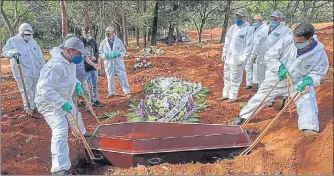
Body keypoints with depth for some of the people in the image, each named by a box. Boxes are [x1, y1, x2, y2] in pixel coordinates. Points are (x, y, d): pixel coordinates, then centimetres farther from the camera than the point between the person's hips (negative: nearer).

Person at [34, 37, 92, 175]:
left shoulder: (70, 62, -2)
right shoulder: (56, 65, -33)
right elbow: (44, 88, -38)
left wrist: (77, 84, 0)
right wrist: (62, 103, -40)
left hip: (65, 99, 10)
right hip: (50, 102, -10)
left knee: (75, 116, 31)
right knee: (60, 131, -20)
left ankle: (81, 133, 65)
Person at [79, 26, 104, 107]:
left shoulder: (93, 41, 6)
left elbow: (97, 51, 13)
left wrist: (95, 56, -7)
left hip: (94, 67, 5)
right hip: (85, 68, -5)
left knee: (95, 85, 14)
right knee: (86, 86, 4)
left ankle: (95, 100, 27)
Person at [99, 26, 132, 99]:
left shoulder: (118, 41, -2)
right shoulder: (104, 42, -1)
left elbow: (124, 51, 4)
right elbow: (100, 53, 3)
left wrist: (118, 54, -16)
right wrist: (106, 55, -16)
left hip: (118, 63, -1)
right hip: (108, 63, 1)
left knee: (123, 77, 1)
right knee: (110, 78, 12)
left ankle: (127, 92, 12)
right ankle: (111, 92, 28)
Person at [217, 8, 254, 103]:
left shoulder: (249, 28, -9)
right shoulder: (232, 27, 11)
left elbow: (249, 45, -14)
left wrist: (243, 58, -18)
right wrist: (224, 53, 13)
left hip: (238, 58, -7)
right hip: (228, 57, 7)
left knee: (235, 78, 1)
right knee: (227, 77, 15)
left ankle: (233, 96, 13)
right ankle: (226, 94, 27)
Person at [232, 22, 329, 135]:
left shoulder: (320, 53, -20)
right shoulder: (287, 40, -25)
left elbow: (319, 73, -6)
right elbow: (269, 56, -16)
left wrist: (309, 79, -28)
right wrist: (280, 67, -30)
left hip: (297, 82, 0)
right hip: (276, 79, 1)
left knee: (307, 100, -24)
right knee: (259, 98, 12)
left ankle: (310, 127, -14)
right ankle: (243, 116, 32)